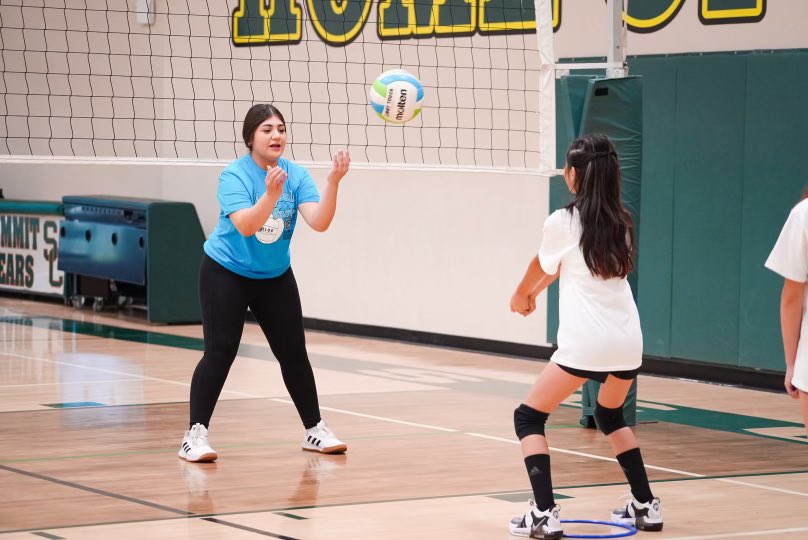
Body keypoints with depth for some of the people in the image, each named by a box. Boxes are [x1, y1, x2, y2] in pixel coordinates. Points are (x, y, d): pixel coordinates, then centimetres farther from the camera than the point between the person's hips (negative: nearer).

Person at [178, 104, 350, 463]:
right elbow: (245, 225, -35)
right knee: (220, 352, -13)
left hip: (275, 277, 4)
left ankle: (315, 430, 18)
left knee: (293, 352, 6)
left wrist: (333, 182, -37)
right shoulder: (234, 176, -20)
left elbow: (319, 222, -23)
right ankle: (195, 435, -11)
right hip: (226, 274, -4)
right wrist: (271, 195, -50)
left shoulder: (296, 175, -10)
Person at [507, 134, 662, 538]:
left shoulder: (563, 222, -6)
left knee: (528, 417, 5)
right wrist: (534, 293, 38)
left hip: (585, 343, -6)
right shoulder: (620, 223, 10)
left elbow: (541, 268, 14)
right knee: (610, 415, 30)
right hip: (628, 342, 6)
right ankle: (646, 507, 27)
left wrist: (520, 297, 34)